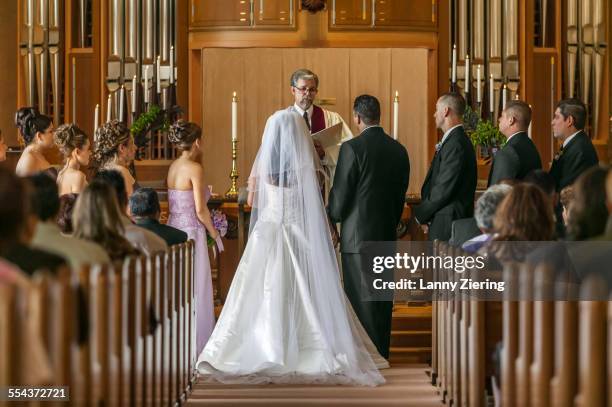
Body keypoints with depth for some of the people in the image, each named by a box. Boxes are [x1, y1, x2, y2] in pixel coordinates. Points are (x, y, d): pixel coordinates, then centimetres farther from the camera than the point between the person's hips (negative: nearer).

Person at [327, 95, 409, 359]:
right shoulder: (399, 150, 6)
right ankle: (382, 354, 18)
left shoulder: (352, 148, -13)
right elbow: (401, 196, 12)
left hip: (358, 236, -6)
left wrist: (332, 218, 9)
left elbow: (340, 195, -11)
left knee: (361, 299, -2)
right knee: (383, 298, 12)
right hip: (388, 235, 6)